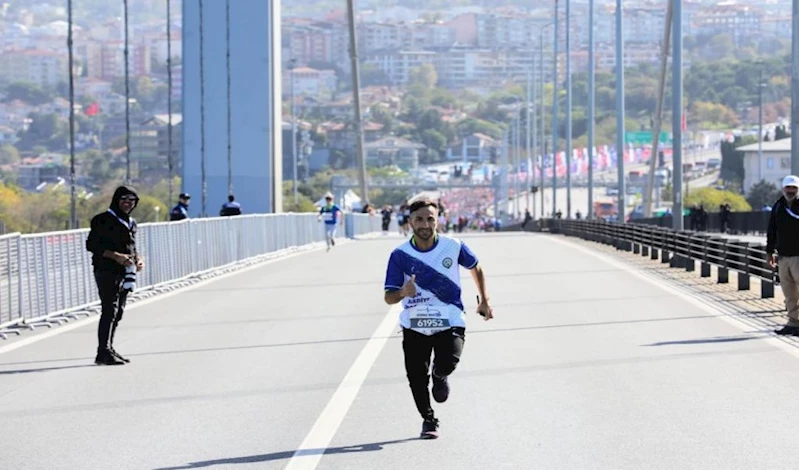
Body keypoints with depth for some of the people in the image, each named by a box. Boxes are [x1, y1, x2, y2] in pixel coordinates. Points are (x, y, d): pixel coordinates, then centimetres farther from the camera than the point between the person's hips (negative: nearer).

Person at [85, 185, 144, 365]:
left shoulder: (131, 223, 19)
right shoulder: (104, 220, -6)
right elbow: (91, 245, -12)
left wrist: (138, 260, 6)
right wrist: (116, 256, -19)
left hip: (125, 274, 8)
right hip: (107, 272, -8)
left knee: (118, 312, 10)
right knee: (109, 310, -14)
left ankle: (108, 350, 18)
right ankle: (103, 352, -17)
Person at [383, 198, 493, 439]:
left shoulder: (453, 247, -5)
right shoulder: (400, 255, -7)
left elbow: (476, 268, 16)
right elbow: (389, 297, -8)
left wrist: (484, 301, 16)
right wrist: (402, 293, -31)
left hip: (450, 322, -1)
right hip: (414, 325, 1)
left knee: (447, 363, -24)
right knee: (416, 377, 0)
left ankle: (439, 376, 15)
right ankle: (428, 420, 27)